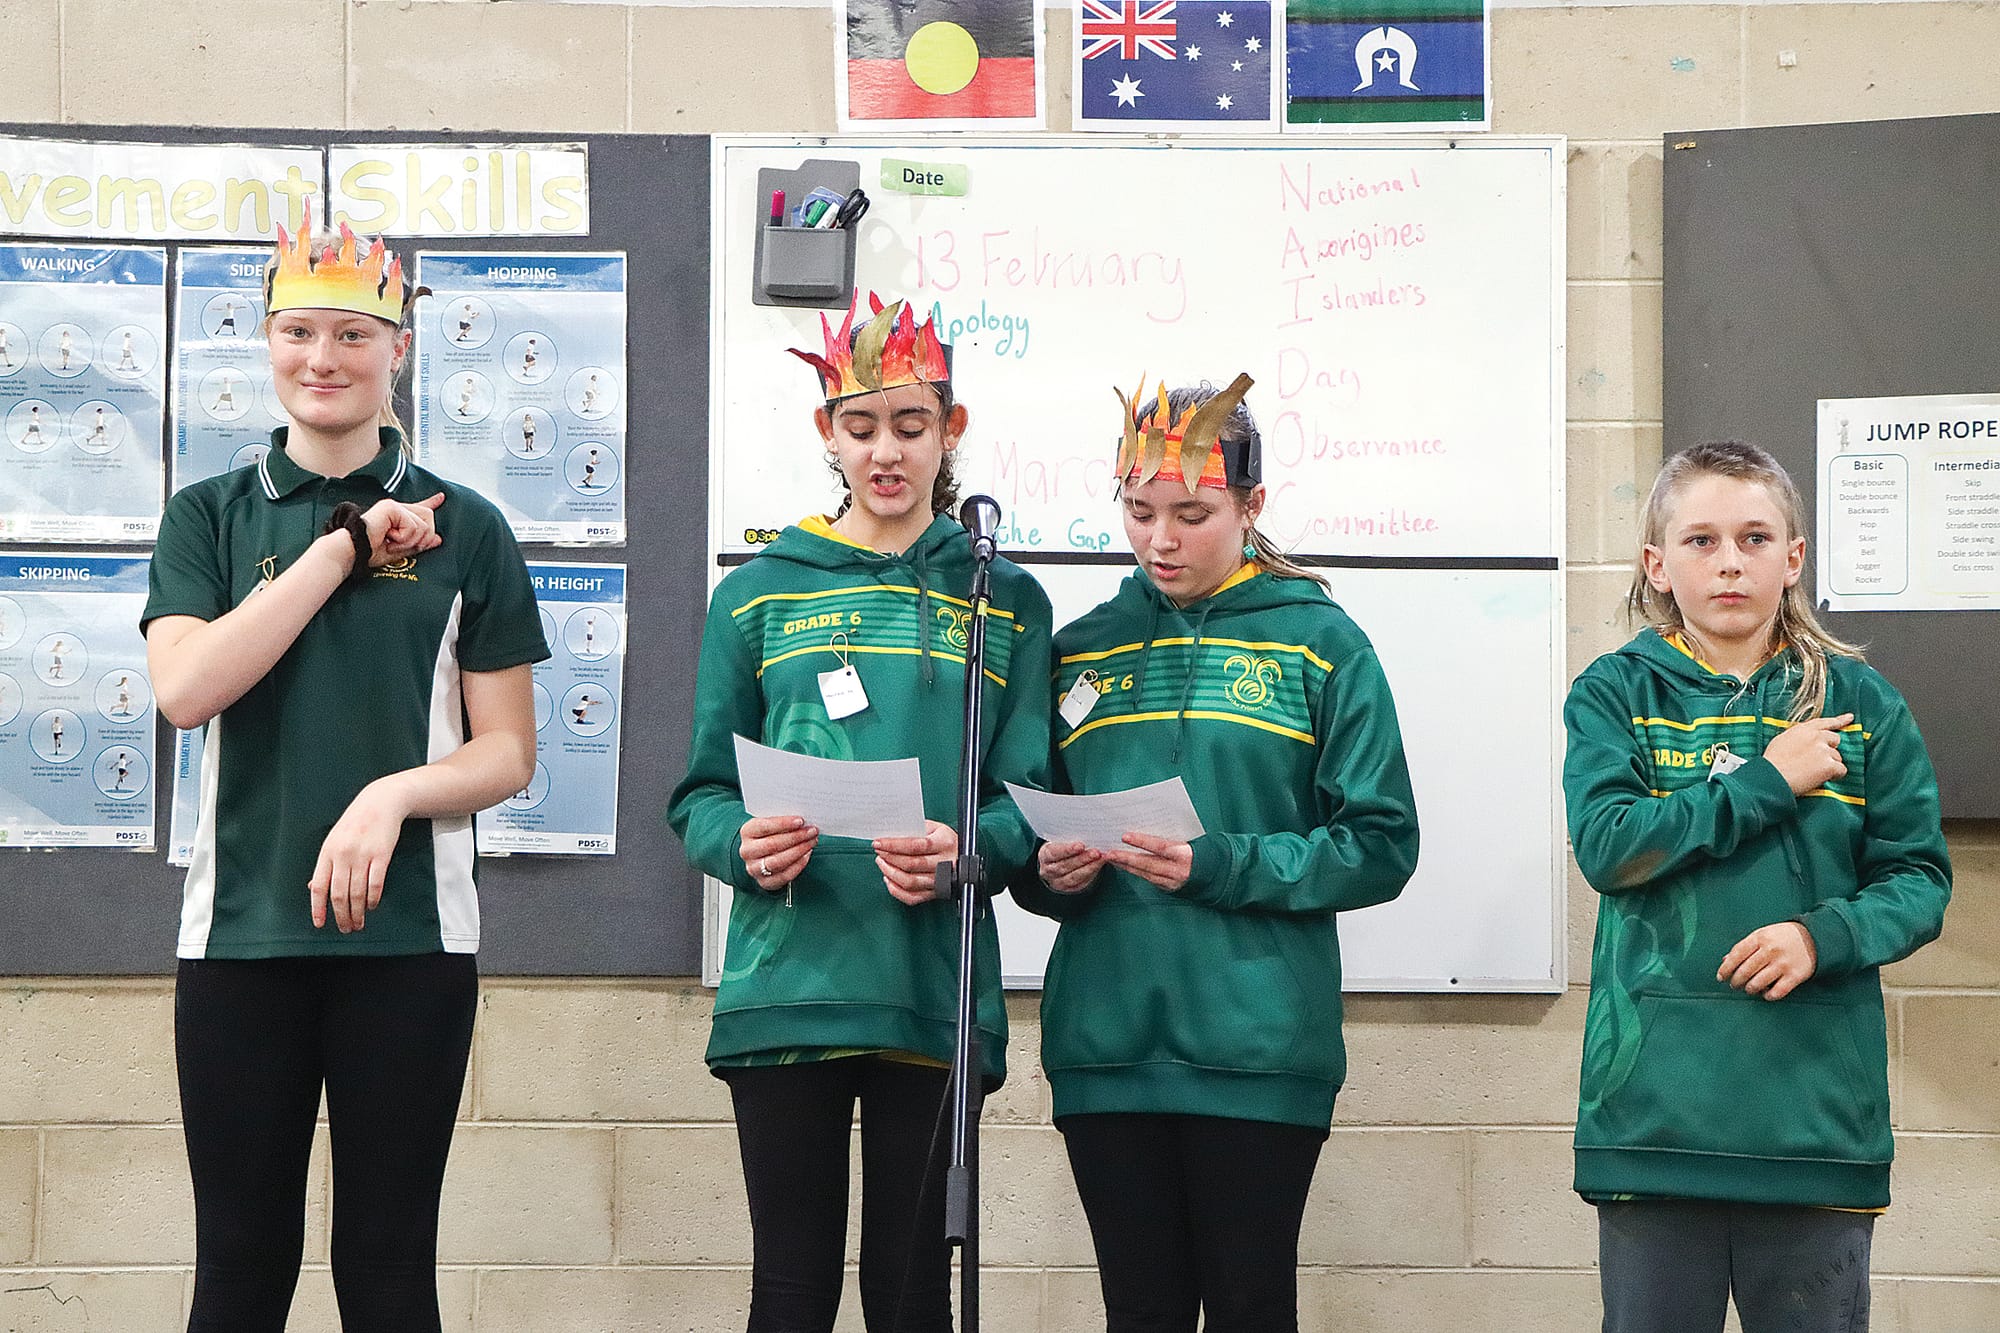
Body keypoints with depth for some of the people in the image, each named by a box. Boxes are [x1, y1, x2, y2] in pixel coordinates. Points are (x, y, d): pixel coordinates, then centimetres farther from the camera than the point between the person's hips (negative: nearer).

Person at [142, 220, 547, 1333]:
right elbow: (186, 688, -9)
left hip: (410, 935, -1)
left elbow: (507, 753, 5)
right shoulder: (211, 517, 8)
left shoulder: (464, 530, 6)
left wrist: (392, 795, -15)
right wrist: (345, 545, -9)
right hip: (240, 932, 1)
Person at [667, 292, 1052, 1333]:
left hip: (935, 996, 0)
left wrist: (966, 849, -18)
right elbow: (701, 796, 8)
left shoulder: (1005, 601, 9)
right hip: (786, 983, 0)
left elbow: (1028, 798, 4)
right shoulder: (759, 595, 9)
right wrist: (743, 846, -15)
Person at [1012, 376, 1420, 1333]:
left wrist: (1221, 867, -15)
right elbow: (1028, 833, 18)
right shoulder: (1081, 650, 12)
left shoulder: (1318, 642, 2)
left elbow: (1380, 847, -4)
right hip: (1107, 1043, 3)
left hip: (1256, 1045, -3)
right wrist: (1048, 872, -5)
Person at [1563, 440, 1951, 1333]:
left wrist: (1826, 934, -14)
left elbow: (1919, 878, 5)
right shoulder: (1616, 693, 4)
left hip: (1817, 1106, 1)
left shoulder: (1860, 702, 7)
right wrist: (1770, 782, -12)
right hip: (1657, 1101, -1)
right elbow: (1606, 846, -11)